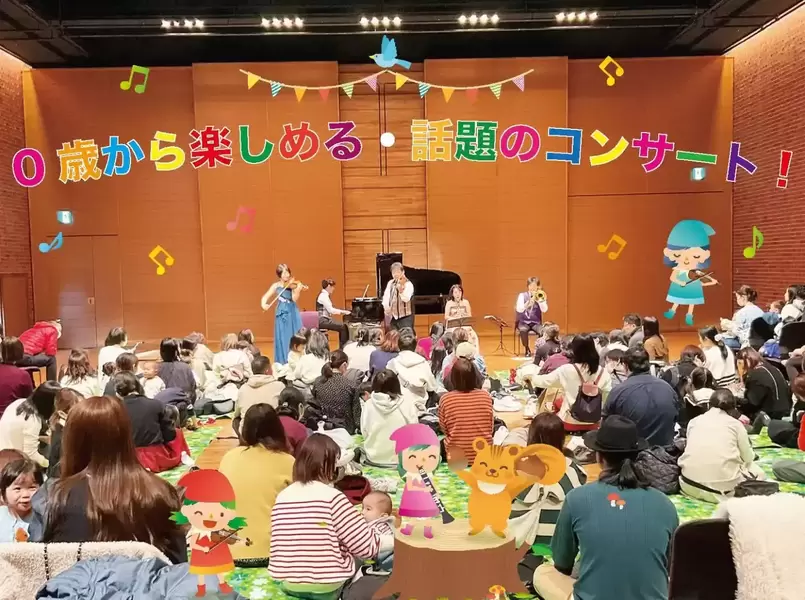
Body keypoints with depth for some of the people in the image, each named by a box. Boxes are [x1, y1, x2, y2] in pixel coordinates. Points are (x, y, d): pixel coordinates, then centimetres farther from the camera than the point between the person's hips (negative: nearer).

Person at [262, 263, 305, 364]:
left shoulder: (293, 285, -1)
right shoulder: (276, 286, 4)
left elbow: (295, 299, -11)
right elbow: (265, 297, 3)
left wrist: (298, 289, -29)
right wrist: (263, 304, -18)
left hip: (293, 314, 0)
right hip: (282, 315, 0)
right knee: (282, 339, 1)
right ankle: (282, 362, 7)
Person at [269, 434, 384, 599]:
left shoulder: (282, 496, -1)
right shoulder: (332, 497, -16)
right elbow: (367, 546, -13)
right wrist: (384, 538, 7)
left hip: (287, 583, 5)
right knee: (357, 557, 21)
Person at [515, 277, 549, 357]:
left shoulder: (540, 296, 6)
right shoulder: (522, 295, 2)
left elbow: (544, 310, -9)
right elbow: (519, 310, -13)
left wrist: (540, 300, -18)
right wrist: (529, 302, -23)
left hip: (536, 322, 1)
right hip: (523, 322, -1)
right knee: (523, 330, -35)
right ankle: (527, 349, -12)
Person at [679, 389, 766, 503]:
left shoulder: (694, 421, 12)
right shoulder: (735, 424, 6)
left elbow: (694, 451, 15)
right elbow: (748, 457, 12)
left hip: (690, 485, 2)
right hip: (722, 488, -2)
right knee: (758, 472, 25)